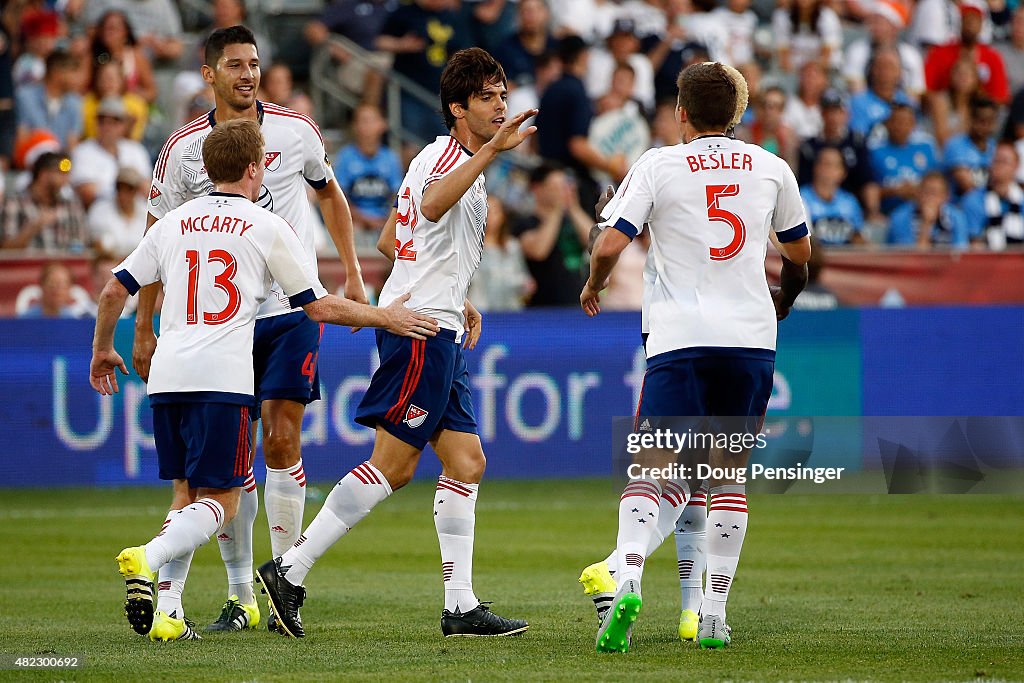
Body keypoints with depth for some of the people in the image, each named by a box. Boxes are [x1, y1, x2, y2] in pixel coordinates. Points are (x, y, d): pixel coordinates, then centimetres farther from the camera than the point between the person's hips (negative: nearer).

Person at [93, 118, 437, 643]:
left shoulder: (172, 224, 16)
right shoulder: (268, 228, 4)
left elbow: (115, 290, 17)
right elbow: (319, 306, 5)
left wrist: (102, 352, 33)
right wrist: (385, 318, 17)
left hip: (167, 377, 5)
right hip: (223, 378, -5)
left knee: (186, 496, 15)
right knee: (220, 502, -1)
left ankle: (167, 612, 2)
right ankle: (148, 559, -28)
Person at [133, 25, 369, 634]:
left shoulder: (294, 130, 1)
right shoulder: (184, 148, 0)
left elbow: (331, 194, 19)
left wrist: (353, 275, 14)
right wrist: (145, 327, 3)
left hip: (291, 310, -1)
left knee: (281, 440, -9)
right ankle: (241, 597, 9)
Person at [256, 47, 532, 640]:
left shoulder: (440, 158, 20)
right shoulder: (451, 157, -11)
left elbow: (390, 241, 27)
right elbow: (431, 205, -37)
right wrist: (491, 151, -47)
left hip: (438, 333, 10)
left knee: (467, 464, 5)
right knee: (393, 466, -10)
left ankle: (462, 606, 4)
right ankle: (291, 570, -6)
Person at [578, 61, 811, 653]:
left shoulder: (659, 165, 0)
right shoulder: (771, 167, 11)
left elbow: (609, 247, -6)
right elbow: (800, 254, 24)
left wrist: (593, 287, 16)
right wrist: (782, 301, 44)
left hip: (680, 340, -2)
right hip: (752, 337, 2)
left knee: (654, 473, -4)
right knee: (728, 475, 11)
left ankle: (625, 579, -29)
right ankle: (715, 614, 6)